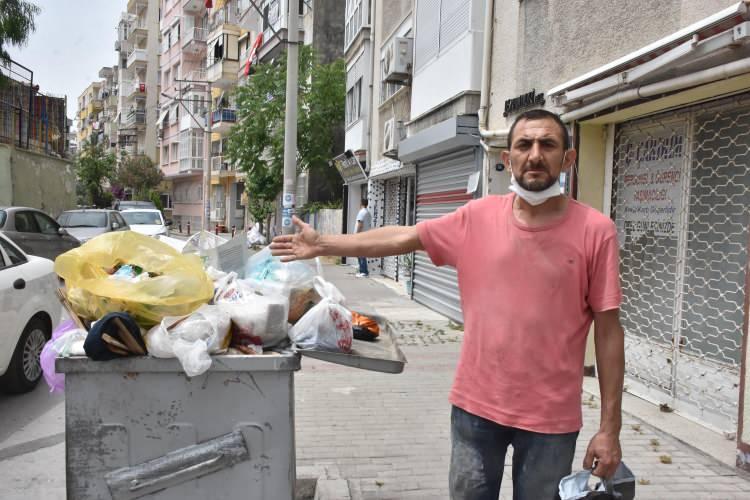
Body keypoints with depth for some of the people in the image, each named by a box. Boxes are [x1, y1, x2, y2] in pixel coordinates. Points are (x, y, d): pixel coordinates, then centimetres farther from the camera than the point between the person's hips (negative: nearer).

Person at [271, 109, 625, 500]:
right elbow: (402, 238, 5)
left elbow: (608, 330, -7)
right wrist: (322, 244, 6)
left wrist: (610, 426, -6)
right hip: (476, 405, 3)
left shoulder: (594, 231, -10)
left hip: (550, 417, -2)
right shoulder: (478, 217, -3)